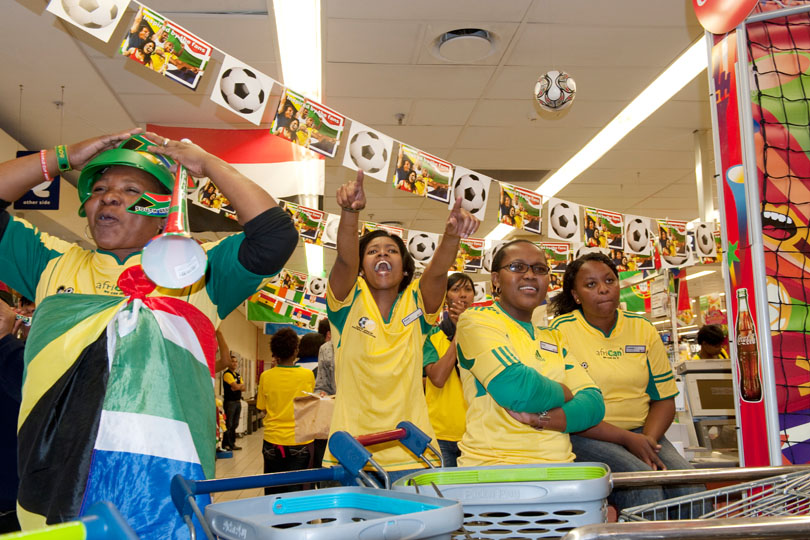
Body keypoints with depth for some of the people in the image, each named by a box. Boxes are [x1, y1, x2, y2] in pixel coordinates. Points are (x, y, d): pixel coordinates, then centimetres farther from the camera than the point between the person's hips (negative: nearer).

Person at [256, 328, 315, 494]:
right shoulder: (308, 375, -8)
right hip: (300, 441, -1)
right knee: (296, 490, 8)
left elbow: (261, 407, 4)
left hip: (273, 441, 1)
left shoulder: (266, 376, -7)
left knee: (273, 491, 14)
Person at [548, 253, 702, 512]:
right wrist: (626, 438, -15)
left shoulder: (643, 329, 12)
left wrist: (649, 438, -9)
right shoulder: (561, 331, -3)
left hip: (641, 434, 4)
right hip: (585, 437, -4)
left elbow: (664, 398, 11)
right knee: (644, 485, -28)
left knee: (688, 486, -21)